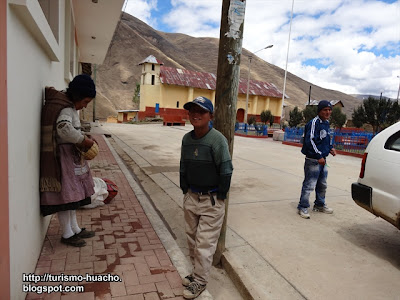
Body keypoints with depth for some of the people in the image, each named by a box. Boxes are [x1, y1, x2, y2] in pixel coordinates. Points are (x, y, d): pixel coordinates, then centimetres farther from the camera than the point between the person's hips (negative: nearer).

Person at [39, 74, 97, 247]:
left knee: (72, 193, 16)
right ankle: (67, 234, 14)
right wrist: (83, 140, -22)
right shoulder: (65, 108, -17)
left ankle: (75, 229, 28)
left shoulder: (68, 106, 13)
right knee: (64, 194, 0)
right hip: (60, 157, -10)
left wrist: (83, 140, 3)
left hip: (69, 156, 10)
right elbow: (64, 129, -35)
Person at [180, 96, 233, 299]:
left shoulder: (217, 140, -19)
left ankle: (200, 281, 26)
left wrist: (219, 198, -10)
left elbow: (226, 171, -16)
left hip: (212, 200, -6)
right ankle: (196, 272, 41)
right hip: (191, 197, 7)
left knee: (204, 243, 5)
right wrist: (185, 190, 9)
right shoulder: (186, 139, 1)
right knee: (192, 239, 19)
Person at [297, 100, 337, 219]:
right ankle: (303, 207, 5)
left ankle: (320, 205, 36)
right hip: (313, 160, -9)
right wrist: (319, 156, -20)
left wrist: (330, 148, 8)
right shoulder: (314, 122, -14)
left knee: (322, 185, 20)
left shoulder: (326, 123, 14)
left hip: (322, 160, 9)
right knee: (309, 185, -6)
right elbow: (310, 140, -21)